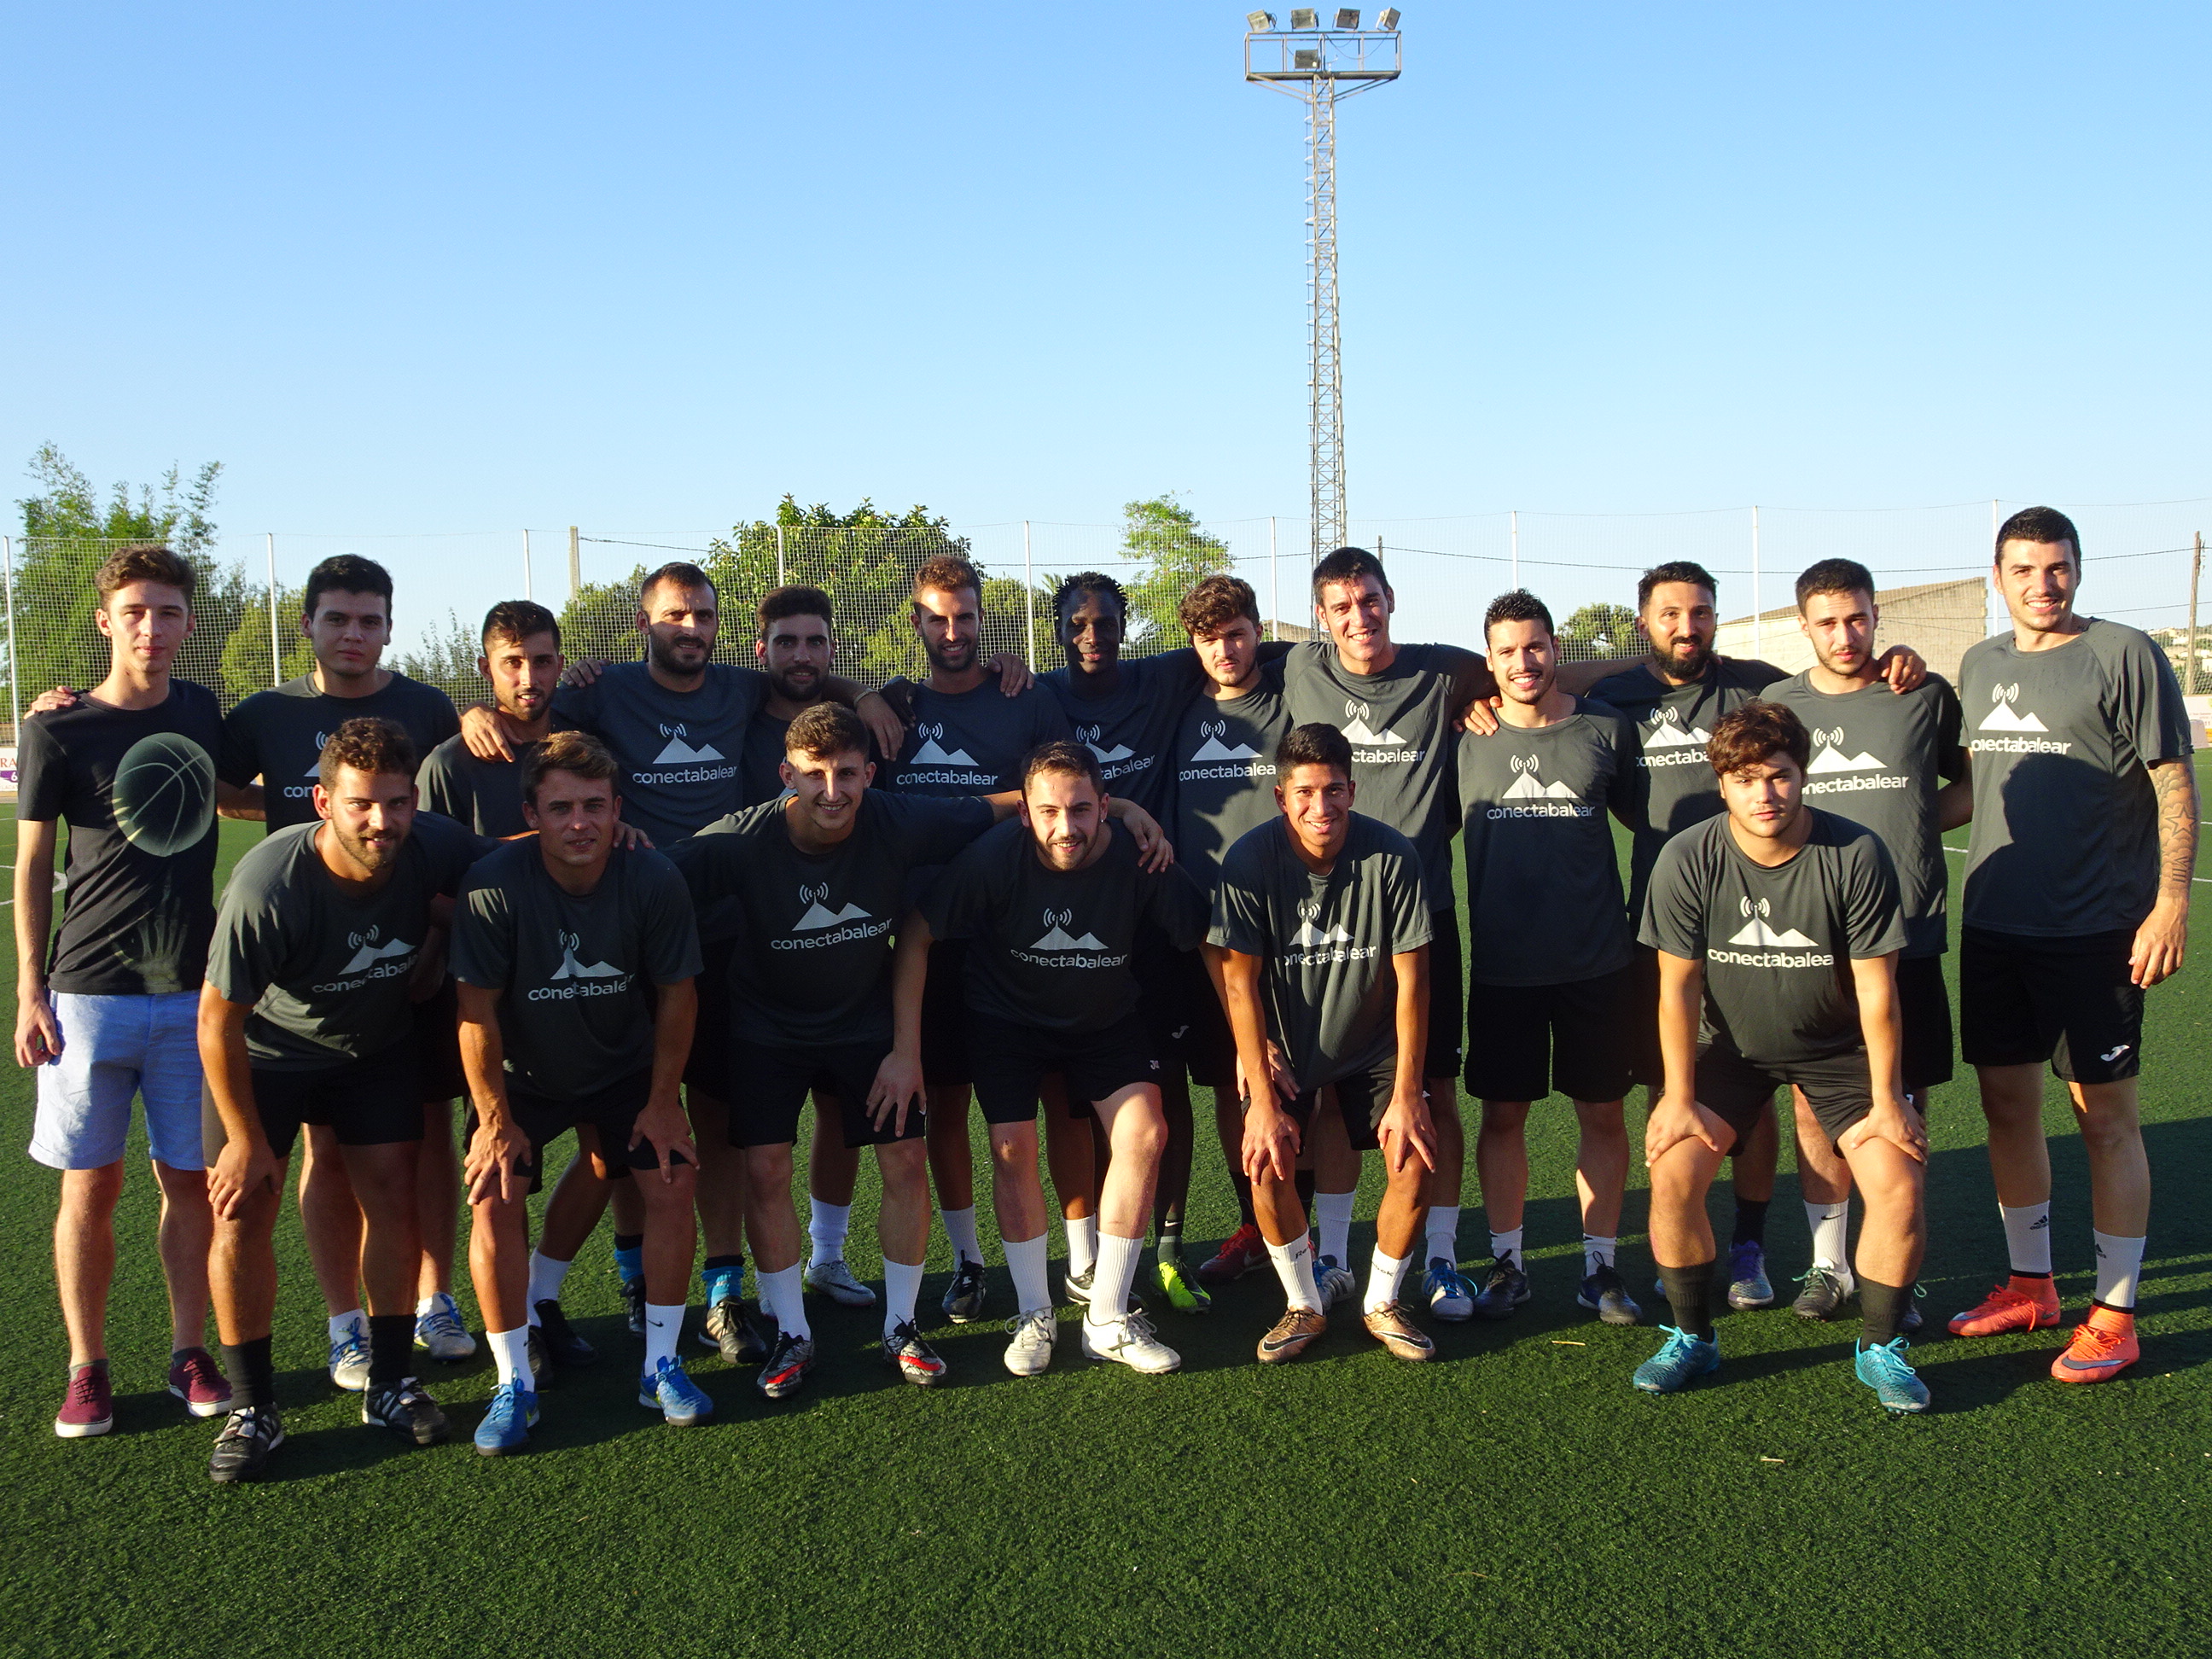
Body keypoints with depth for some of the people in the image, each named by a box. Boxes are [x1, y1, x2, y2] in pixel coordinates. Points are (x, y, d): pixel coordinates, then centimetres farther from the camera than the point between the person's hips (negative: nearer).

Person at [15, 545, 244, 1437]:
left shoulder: (202, 712, 7)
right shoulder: (58, 732, -2)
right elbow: (33, 868, 1)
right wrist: (30, 990, -3)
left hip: (193, 990, 3)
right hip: (89, 990, -2)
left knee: (189, 1179, 6)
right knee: (91, 1185, 2)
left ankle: (189, 1353, 18)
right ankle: (86, 1369, 15)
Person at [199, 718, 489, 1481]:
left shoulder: (432, 848, -26)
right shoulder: (267, 887, -36)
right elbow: (219, 1019, -24)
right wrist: (245, 1138, -16)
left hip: (378, 1045, 3)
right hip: (267, 1050, -3)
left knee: (392, 1196, -1)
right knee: (241, 1210, -7)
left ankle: (390, 1385, 14)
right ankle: (251, 1409, 7)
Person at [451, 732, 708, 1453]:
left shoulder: (654, 881, -23)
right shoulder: (493, 887, -28)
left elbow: (676, 993, -10)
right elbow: (477, 1010, -19)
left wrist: (662, 1101, -7)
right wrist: (495, 1119, -16)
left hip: (626, 1068, 1)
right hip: (523, 1074, -1)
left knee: (672, 1186, -9)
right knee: (494, 1197, -15)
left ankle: (661, 1367, 8)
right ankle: (514, 1385, 0)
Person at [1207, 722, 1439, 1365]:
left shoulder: (1392, 856, -21)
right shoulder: (1250, 860, -22)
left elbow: (1411, 979, -15)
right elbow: (1239, 981, -17)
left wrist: (1405, 1094, -16)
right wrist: (1262, 1101, -19)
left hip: (1374, 1041, 1)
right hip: (1284, 1042, 0)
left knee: (1414, 1158, -14)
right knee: (1267, 1162, -18)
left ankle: (1381, 1304, 9)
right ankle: (1304, 1306, 6)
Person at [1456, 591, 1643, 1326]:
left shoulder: (1605, 729, 2)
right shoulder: (1467, 738, 1)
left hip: (1598, 960, 0)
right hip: (1501, 962, 0)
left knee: (1602, 1112, 6)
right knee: (1502, 1113, 6)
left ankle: (1601, 1265, 18)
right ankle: (1506, 1261, 20)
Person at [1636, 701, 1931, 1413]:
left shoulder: (1856, 855, -21)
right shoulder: (1687, 860, -19)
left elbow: (1876, 990, -14)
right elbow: (1678, 986, -11)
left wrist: (1887, 1102, -11)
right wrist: (1680, 1098, -11)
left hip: (1838, 1048, 0)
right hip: (1731, 1044, 1)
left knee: (1898, 1186, -16)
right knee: (1673, 1174, -16)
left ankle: (1881, 1349, 9)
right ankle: (1692, 1338, 7)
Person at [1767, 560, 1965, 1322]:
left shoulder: (1927, 695, 3)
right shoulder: (1778, 703, 5)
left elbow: (1977, 783, 14)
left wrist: (1915, 820, -1)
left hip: (1907, 936, -1)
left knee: (1903, 1108, 3)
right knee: (1815, 1104, 5)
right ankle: (1828, 1264, 21)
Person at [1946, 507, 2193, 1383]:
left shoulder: (2126, 655, -5)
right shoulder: (1980, 664, 12)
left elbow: (2174, 784, -8)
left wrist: (2172, 900, -14)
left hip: (2094, 928, -5)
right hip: (1992, 923, 6)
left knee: (2104, 1113, 0)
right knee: (2007, 1102, 11)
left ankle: (2114, 1315, 9)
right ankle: (2029, 1285, 26)